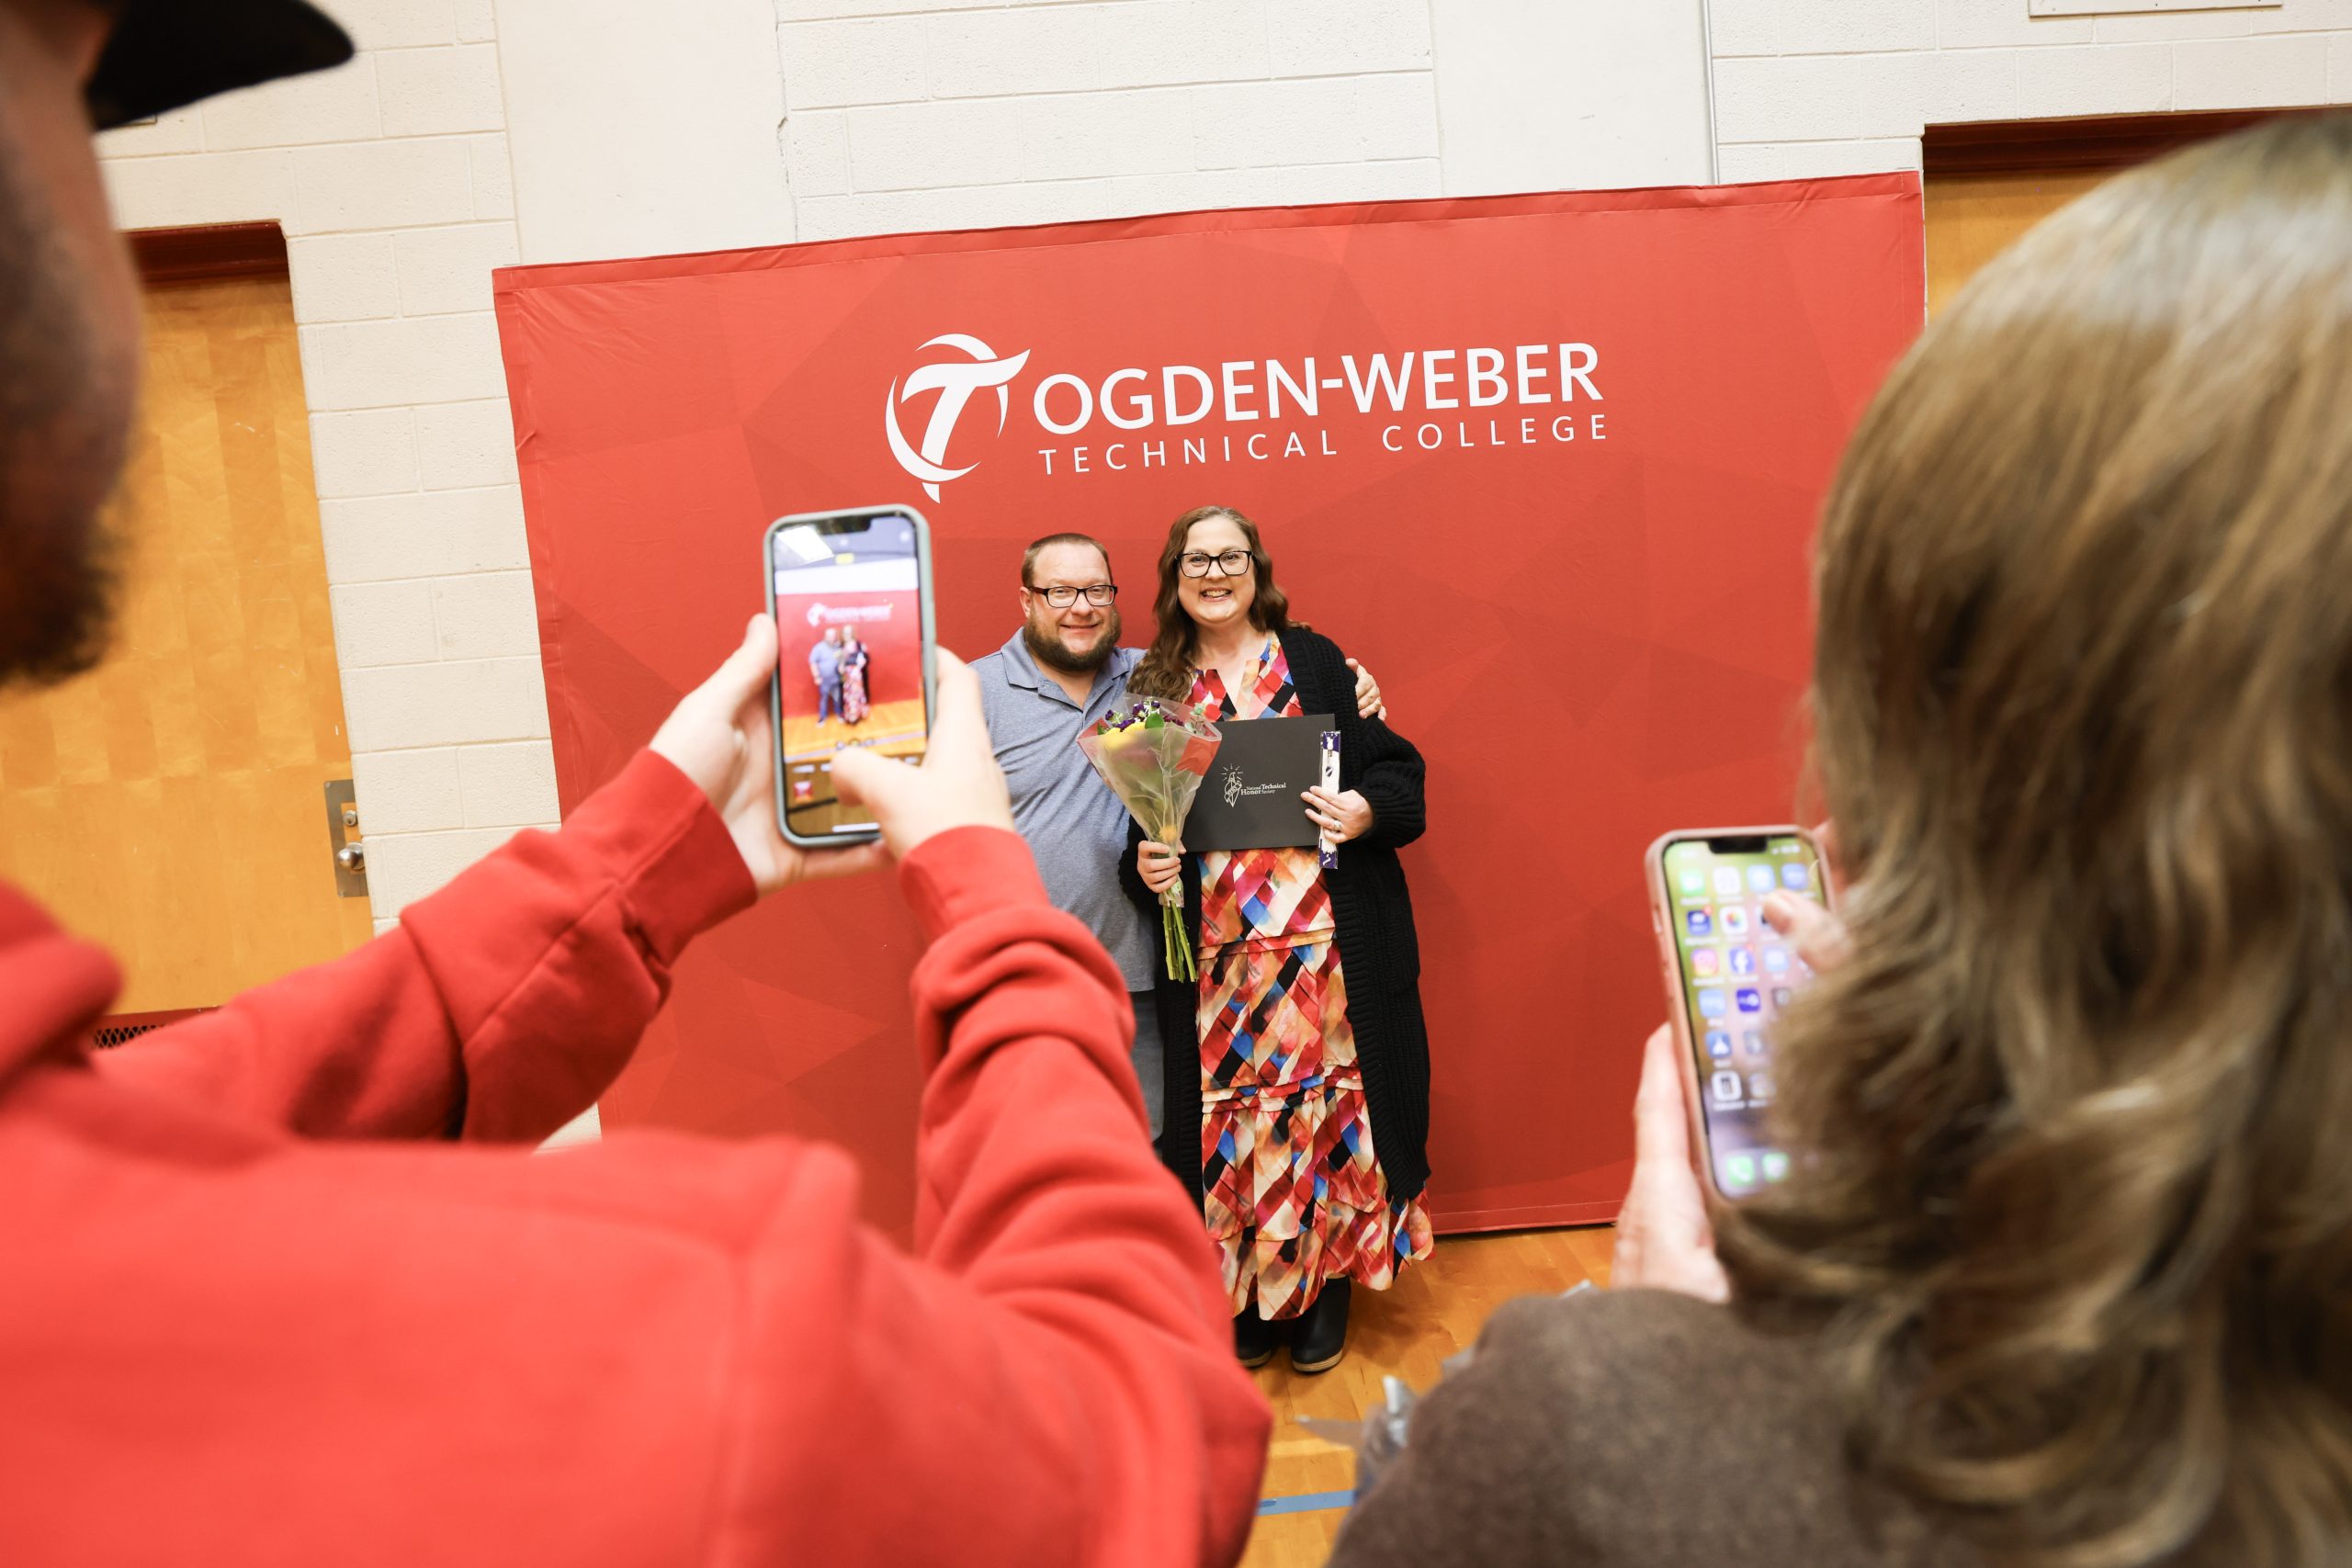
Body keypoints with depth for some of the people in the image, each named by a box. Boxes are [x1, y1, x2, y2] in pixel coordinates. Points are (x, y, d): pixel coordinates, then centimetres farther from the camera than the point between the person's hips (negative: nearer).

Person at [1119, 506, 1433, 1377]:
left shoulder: (1313, 661, 4)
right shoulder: (1156, 687, 9)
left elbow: (1396, 764, 3)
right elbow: (1142, 823, 12)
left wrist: (1368, 808, -16)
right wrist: (1144, 869, -8)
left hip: (1327, 940, -1)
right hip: (1216, 952, 2)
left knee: (1330, 1099, 4)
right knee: (1231, 1110, 5)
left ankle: (1330, 1283, 23)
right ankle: (1251, 1291, 22)